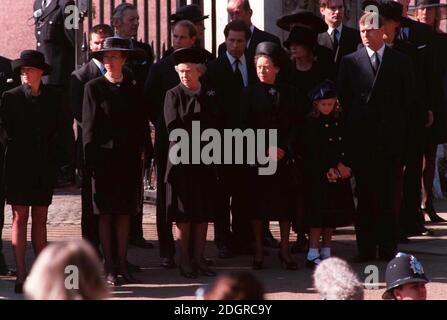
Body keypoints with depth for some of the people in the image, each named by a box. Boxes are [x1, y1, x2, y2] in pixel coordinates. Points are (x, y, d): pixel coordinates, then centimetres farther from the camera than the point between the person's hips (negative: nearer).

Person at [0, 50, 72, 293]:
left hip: (44, 167, 2)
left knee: (40, 219, 8)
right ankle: (21, 275, -5)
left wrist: (56, 153, 1)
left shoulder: (53, 97, 4)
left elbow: (64, 127, 9)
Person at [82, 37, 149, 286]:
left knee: (125, 212, 7)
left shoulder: (133, 87, 7)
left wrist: (142, 152, 1)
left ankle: (123, 263, 13)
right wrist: (91, 160, -7)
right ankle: (109, 267, 5)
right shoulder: (94, 88, -2)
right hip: (104, 158, -3)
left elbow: (142, 122, 10)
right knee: (106, 213, 1)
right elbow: (89, 126, -3)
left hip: (129, 157, 3)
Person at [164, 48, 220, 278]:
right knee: (184, 214, -1)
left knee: (203, 214, 5)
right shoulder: (173, 95, -1)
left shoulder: (210, 95, 10)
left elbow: (216, 126, 9)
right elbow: (174, 128, -9)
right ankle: (185, 261, 5)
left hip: (206, 163, 4)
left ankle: (199, 259, 12)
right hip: (182, 161, -3)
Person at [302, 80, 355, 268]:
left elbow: (345, 145, 6)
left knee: (333, 215, 7)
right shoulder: (311, 122, -7)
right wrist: (335, 166, -13)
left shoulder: (339, 120, 8)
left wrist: (342, 166, -9)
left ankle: (326, 253, 15)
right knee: (318, 214, -8)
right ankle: (313, 255, -6)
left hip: (338, 174, 5)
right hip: (318, 174, -5)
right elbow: (315, 150, -12)